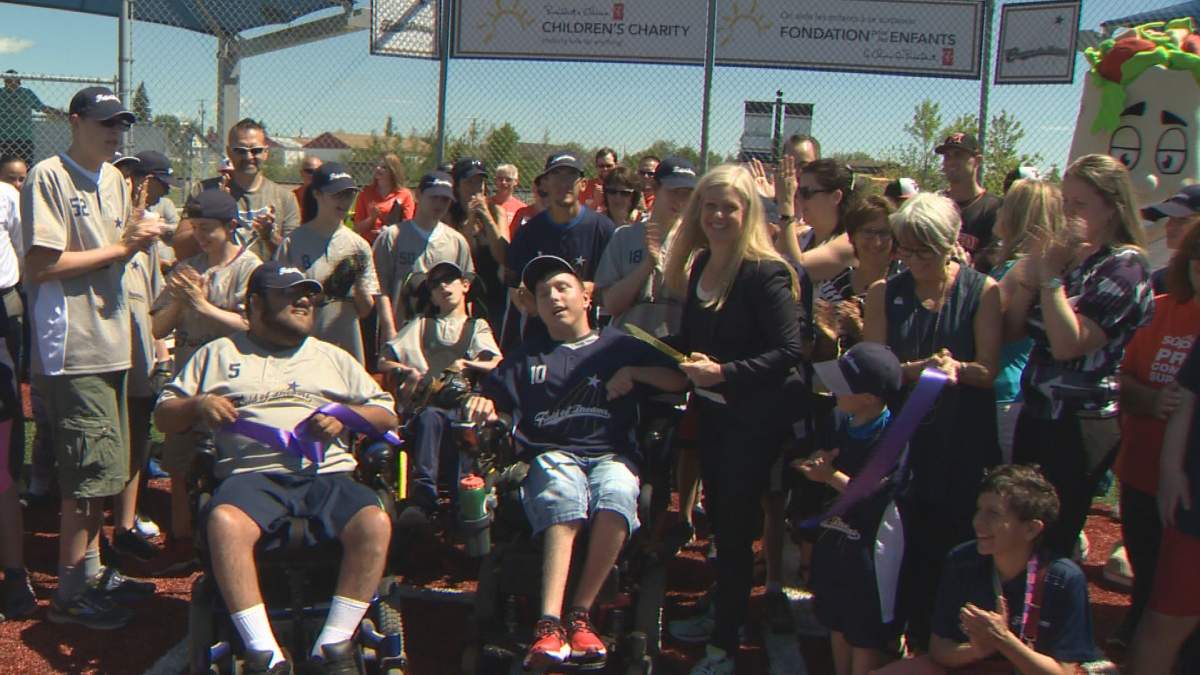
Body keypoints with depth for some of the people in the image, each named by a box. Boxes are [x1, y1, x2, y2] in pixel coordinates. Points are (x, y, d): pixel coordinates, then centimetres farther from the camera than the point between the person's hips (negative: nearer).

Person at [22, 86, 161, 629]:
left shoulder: (114, 179, 17)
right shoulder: (49, 177, -9)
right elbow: (41, 264, -17)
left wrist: (139, 240, 4)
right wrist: (120, 248, -14)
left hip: (110, 343, 9)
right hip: (73, 346, -9)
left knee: (103, 470, 15)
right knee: (92, 471, -8)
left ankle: (92, 573, 28)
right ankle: (69, 594, 4)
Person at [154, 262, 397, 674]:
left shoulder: (333, 358, 28)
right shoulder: (219, 354, 24)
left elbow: (387, 415, 24)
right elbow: (163, 416, 22)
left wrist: (346, 414, 3)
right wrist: (198, 404, 0)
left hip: (327, 474, 2)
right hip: (253, 474, -1)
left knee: (375, 524, -31)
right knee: (224, 523, -37)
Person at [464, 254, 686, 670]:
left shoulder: (620, 347, 24)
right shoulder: (526, 358, 31)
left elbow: (680, 381, 16)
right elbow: (491, 398, 24)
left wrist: (634, 374, 3)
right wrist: (481, 403, 2)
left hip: (611, 454, 0)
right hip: (552, 454, 0)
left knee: (616, 495, -38)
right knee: (562, 500, -37)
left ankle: (578, 615, -30)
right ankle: (550, 625, -48)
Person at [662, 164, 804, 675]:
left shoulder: (764, 273, -17)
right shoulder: (701, 264, 7)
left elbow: (789, 351, -22)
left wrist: (724, 372, -27)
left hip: (753, 420, -7)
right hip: (711, 412, 7)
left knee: (734, 527, 0)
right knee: (717, 517, 17)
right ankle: (721, 614, 36)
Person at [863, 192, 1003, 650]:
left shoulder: (983, 291, 0)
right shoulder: (884, 294, 6)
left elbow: (988, 371, -5)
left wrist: (956, 368, -25)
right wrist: (919, 368, -18)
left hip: (963, 445, -1)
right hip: (901, 442, 2)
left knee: (956, 551, 5)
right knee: (902, 549, 4)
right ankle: (903, 643, 21)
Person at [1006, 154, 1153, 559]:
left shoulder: (1124, 265, -13)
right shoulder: (1065, 255, 9)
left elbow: (1067, 344, -25)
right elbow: (1011, 331, 5)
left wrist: (1050, 276, -19)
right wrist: (1032, 271, -5)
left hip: (1080, 427, -8)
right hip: (1037, 415, 8)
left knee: (1049, 543, 1)